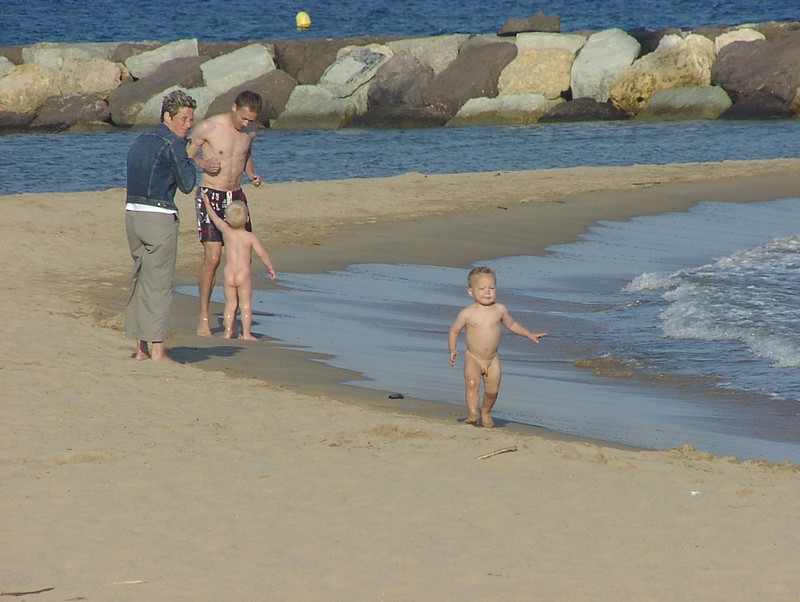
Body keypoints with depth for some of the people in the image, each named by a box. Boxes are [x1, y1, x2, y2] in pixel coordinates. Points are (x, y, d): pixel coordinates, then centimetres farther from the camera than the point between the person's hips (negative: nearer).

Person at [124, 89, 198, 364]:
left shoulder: (140, 141, 15)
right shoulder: (173, 144, -9)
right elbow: (187, 184, -6)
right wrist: (189, 160, 8)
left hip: (132, 214, 8)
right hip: (159, 217, -8)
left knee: (140, 280, 13)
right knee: (159, 284, -5)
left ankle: (141, 349, 15)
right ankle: (157, 350, -5)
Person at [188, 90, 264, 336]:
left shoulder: (251, 129, 4)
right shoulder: (207, 128, -13)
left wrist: (252, 173, 5)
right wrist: (204, 163, -23)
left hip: (236, 196, 6)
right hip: (210, 196, -6)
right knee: (212, 258, -14)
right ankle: (203, 318, -3)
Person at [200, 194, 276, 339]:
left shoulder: (227, 232, 3)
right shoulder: (250, 237, -3)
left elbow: (214, 217, 16)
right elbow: (261, 253, -7)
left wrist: (207, 204, 32)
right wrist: (270, 268, 5)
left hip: (228, 275, 2)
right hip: (244, 275, -2)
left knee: (230, 304, 10)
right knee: (245, 305, 1)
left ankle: (228, 332, 6)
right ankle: (246, 333, -3)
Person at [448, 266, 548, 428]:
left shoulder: (500, 310, -2)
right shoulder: (467, 313, -11)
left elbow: (511, 324, 17)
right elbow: (454, 331, 1)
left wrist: (529, 334, 15)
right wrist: (453, 350, -12)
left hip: (493, 360, 3)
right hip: (473, 358, -3)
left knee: (492, 390, 5)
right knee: (472, 383, -26)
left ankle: (486, 412, 32)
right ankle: (473, 414, -28)